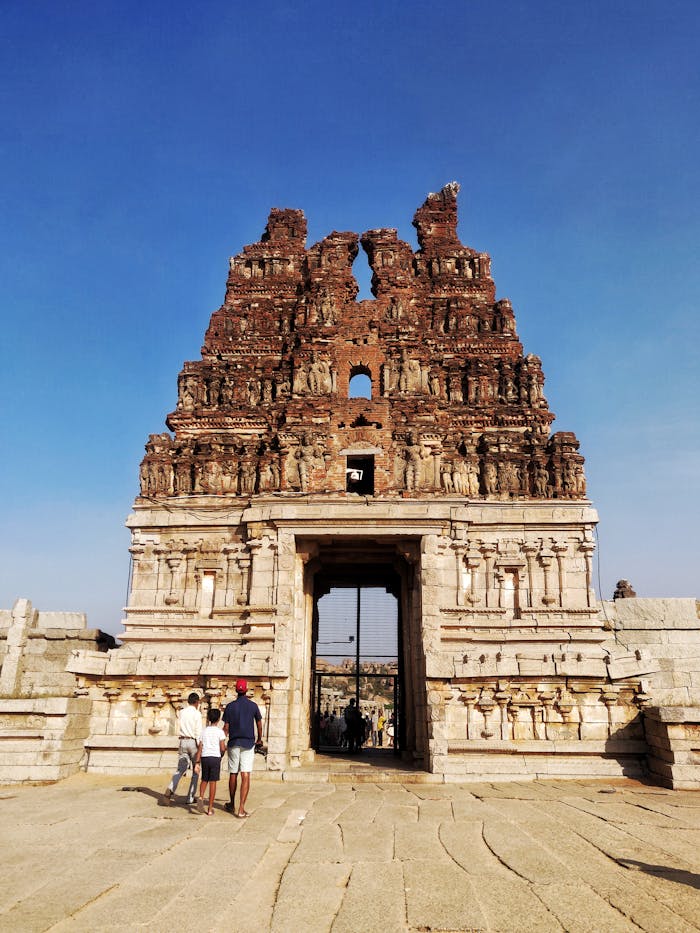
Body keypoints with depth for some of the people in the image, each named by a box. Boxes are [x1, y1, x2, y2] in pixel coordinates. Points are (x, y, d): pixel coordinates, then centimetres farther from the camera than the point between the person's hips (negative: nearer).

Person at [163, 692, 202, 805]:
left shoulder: (181, 712, 8)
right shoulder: (197, 714, -8)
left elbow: (179, 730, 10)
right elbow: (198, 732, -10)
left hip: (183, 741, 4)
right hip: (193, 742, -4)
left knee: (180, 769, 6)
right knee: (195, 771, 9)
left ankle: (170, 790, -17)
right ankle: (190, 797, 10)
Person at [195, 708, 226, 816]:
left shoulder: (204, 731, 8)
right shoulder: (220, 731, -2)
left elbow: (200, 748, 5)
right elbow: (222, 748, -7)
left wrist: (197, 762, 7)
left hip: (204, 757, 3)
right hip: (215, 757, -3)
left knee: (204, 780, 19)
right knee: (213, 782, 3)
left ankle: (201, 797, -7)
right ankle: (210, 809, 6)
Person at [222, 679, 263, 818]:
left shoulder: (230, 706, -1)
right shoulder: (253, 706, 0)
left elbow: (226, 727, -2)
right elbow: (259, 724, 12)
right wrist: (259, 740, 27)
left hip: (234, 743, 1)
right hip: (248, 743, -1)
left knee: (233, 775, 14)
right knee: (246, 776, -4)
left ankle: (232, 805, 29)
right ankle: (241, 809, -10)